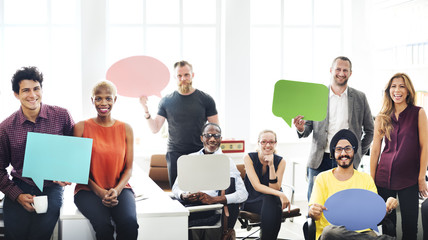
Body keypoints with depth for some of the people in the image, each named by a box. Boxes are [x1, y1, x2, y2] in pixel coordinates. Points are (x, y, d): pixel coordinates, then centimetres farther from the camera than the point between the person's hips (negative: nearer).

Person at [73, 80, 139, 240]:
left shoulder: (125, 129, 9)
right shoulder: (81, 128, 3)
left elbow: (129, 168, 8)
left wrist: (117, 190, -12)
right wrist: (98, 191, -12)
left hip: (119, 188, 2)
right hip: (88, 189, -1)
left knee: (129, 222, -31)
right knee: (103, 224, -33)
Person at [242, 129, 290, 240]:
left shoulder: (280, 161, -3)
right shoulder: (249, 158, -9)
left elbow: (275, 188, -12)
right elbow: (257, 186, -18)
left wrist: (271, 165, -22)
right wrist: (280, 194, -32)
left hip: (272, 200, 2)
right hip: (252, 201, -2)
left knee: (271, 200, -34)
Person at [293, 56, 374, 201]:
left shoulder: (360, 98, 8)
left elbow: (369, 131, 16)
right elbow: (308, 128, 8)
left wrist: (358, 154, 8)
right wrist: (301, 128, -15)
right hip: (319, 161, 0)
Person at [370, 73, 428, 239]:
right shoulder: (382, 117, 6)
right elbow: (375, 149, 7)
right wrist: (371, 179, 5)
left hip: (409, 179, -2)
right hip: (384, 178, 2)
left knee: (410, 225, 4)